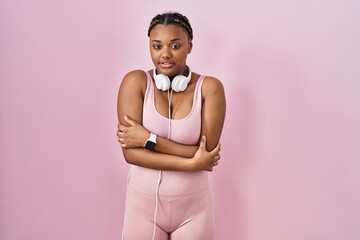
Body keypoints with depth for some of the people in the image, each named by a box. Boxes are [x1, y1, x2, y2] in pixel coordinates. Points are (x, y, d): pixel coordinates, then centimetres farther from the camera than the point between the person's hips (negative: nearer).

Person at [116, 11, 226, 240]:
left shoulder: (210, 87, -7)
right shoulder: (135, 82, -8)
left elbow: (207, 153, -13)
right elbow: (131, 152, -14)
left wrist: (148, 140, -17)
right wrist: (191, 164, -18)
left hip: (193, 206, 0)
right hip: (144, 204, 0)